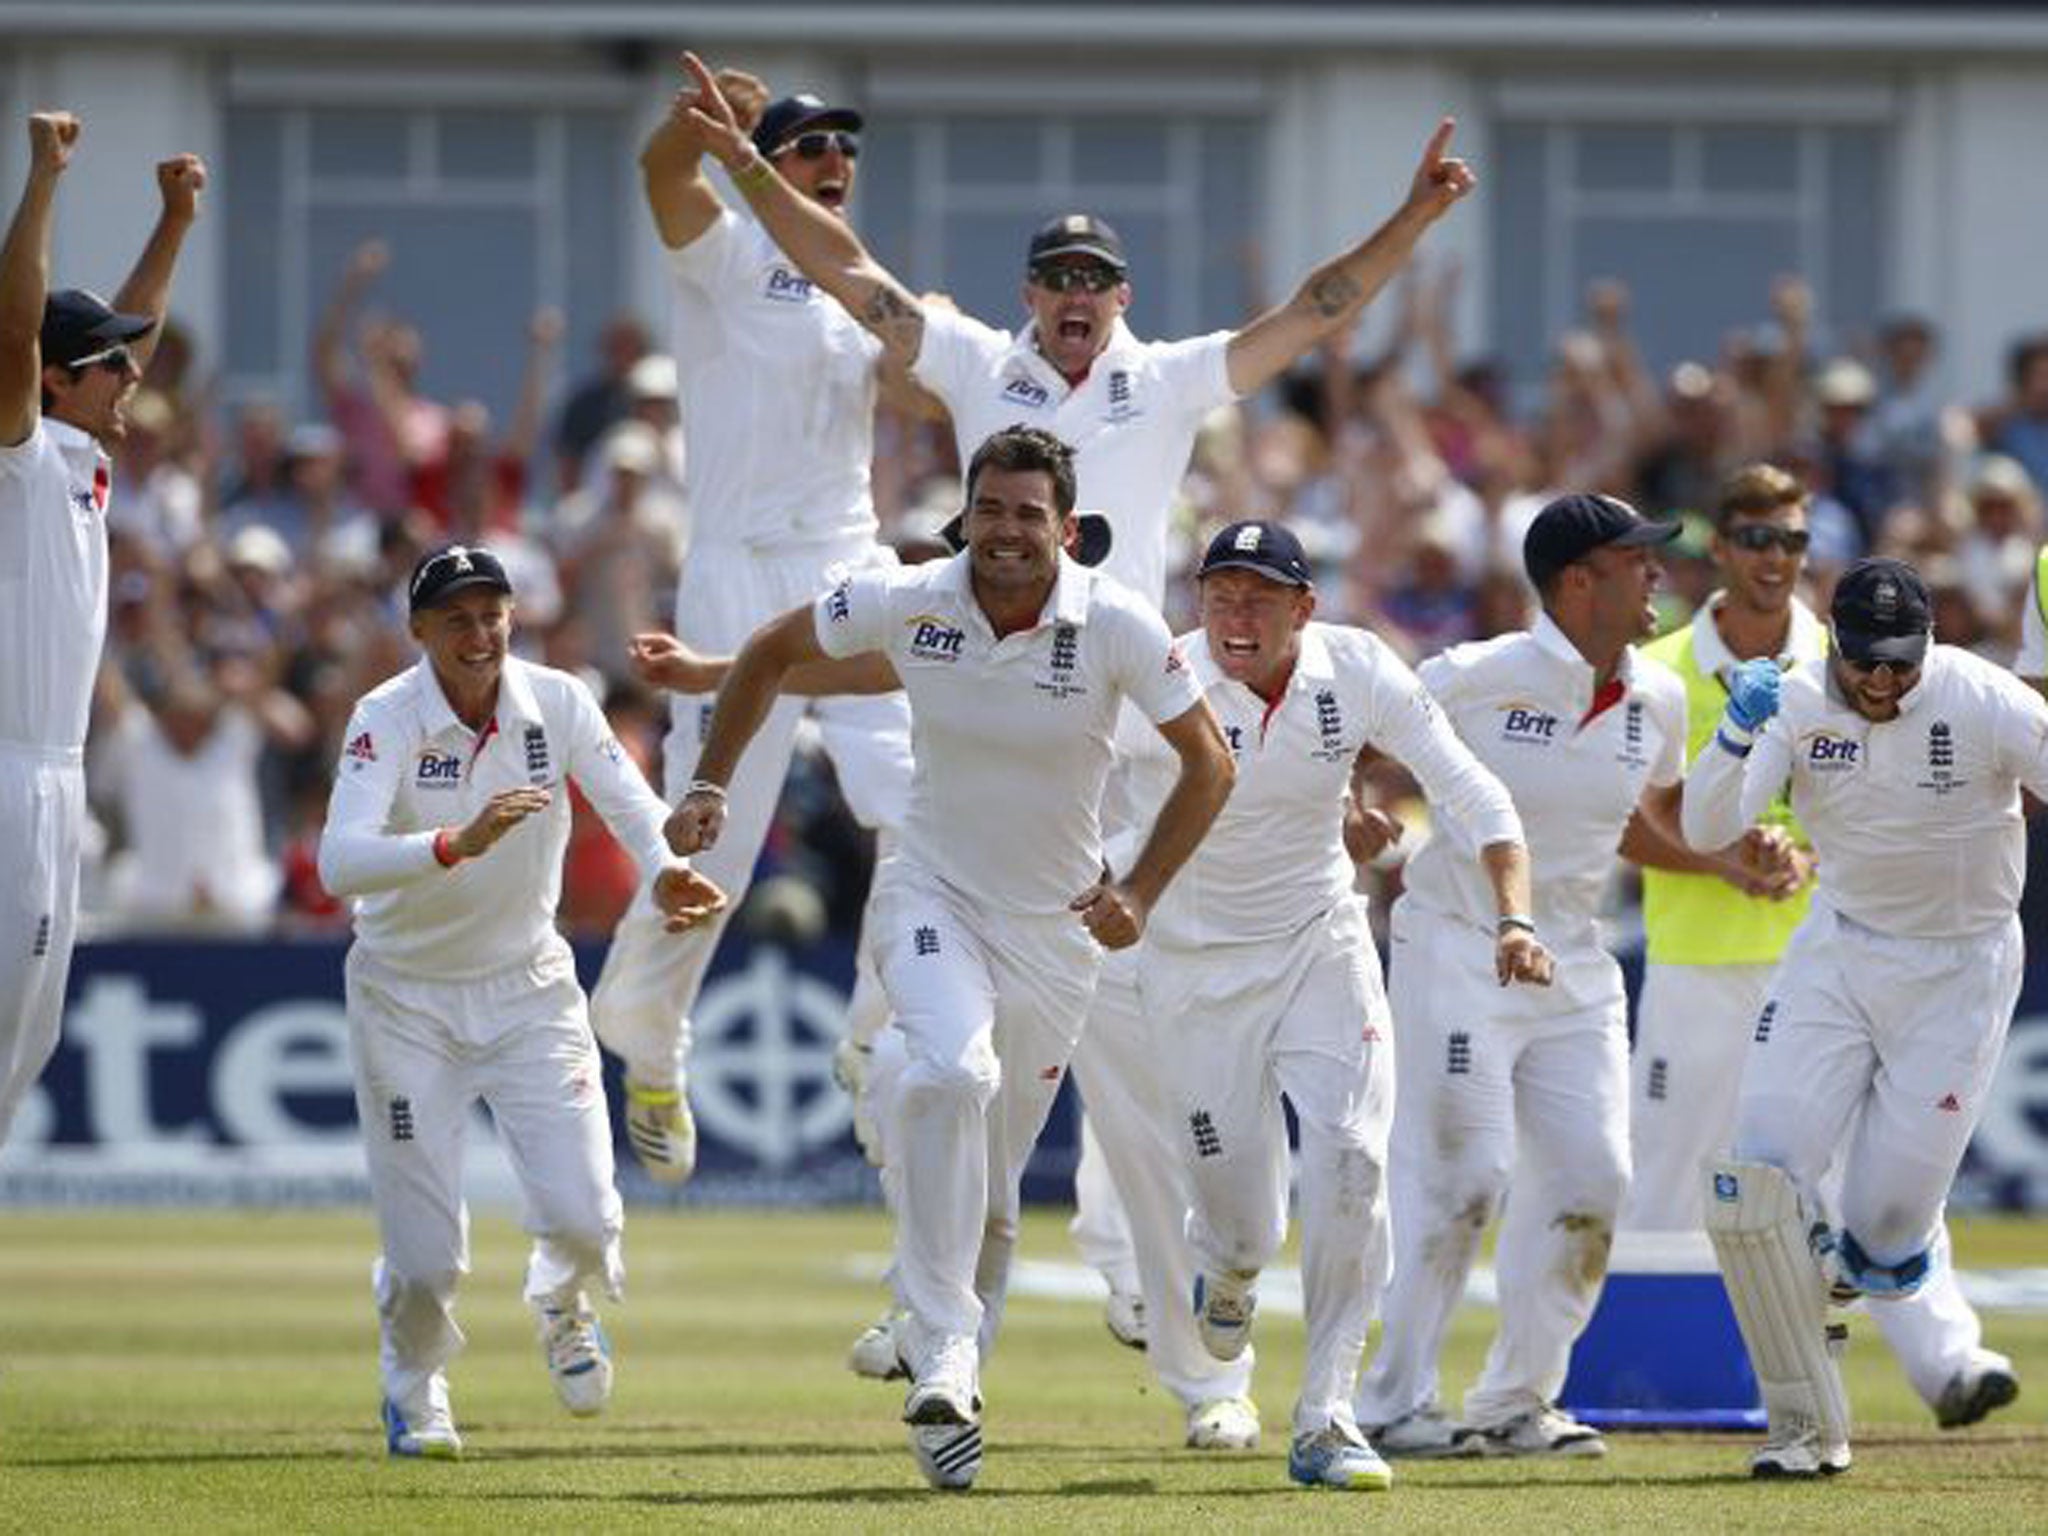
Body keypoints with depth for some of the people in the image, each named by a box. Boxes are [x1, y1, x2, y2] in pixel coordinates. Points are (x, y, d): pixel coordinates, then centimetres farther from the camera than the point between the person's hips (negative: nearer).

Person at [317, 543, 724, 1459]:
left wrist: (664, 871, -40)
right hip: (406, 999, -2)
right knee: (428, 1256, -6)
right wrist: (458, 844, -50)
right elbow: (338, 863, -34)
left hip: (528, 988, 2)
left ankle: (562, 1308, 27)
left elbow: (629, 802, -17)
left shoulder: (557, 703, -10)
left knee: (583, 1218, -12)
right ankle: (414, 1386, 29)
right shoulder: (387, 720, -20)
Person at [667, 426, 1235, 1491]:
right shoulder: (906, 603, -13)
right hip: (931, 895, -1)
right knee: (952, 1071, -31)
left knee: (992, 1191, 7)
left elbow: (1208, 763, -5)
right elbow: (772, 653, 4)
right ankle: (943, 1357, -31)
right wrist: (710, 785, -2)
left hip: (1054, 926, 1)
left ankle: (946, 1386, 27)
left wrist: (1139, 895, -13)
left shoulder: (1116, 626, -15)